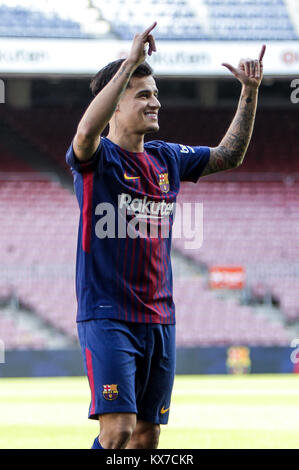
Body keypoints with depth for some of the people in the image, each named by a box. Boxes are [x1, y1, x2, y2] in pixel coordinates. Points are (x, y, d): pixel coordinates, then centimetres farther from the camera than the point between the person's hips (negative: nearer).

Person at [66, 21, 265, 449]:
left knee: (148, 434, 8)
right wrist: (130, 62, -32)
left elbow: (230, 155, 22)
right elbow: (87, 131, -30)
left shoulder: (167, 159, 13)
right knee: (119, 430, -16)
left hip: (160, 318, 7)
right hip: (107, 315, -7)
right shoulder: (98, 158, -7)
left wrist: (250, 92, 11)